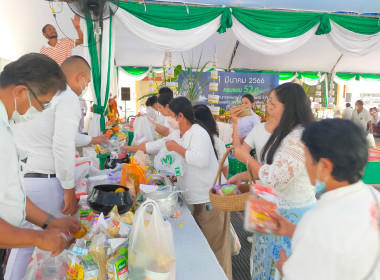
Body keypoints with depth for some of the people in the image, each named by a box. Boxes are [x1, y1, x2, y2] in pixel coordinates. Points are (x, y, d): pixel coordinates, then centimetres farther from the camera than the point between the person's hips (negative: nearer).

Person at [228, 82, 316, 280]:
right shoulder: (286, 133, 7)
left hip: (291, 214, -9)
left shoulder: (299, 138, -26)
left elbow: (275, 178, -29)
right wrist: (245, 176, 5)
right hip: (279, 209, 9)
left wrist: (246, 158, -15)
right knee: (271, 263, 23)